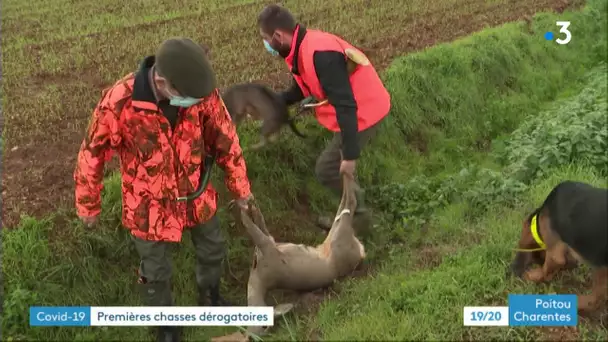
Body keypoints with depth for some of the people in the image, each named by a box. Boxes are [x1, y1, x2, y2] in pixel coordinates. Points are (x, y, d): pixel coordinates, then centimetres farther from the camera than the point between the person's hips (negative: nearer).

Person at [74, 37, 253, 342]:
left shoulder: (202, 92, -23)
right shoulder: (119, 102, -32)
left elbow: (225, 139, -7)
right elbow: (92, 154, -16)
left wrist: (239, 186, 4)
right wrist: (88, 205, -2)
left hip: (196, 194, 4)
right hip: (150, 204, -3)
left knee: (213, 250, 24)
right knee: (156, 273, 15)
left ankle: (210, 296, 57)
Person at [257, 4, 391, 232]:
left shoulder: (319, 54, -31)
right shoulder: (305, 46, 2)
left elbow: (345, 106, -32)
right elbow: (302, 88, 20)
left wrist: (350, 155, -30)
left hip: (363, 113, -10)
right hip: (364, 107, 10)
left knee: (327, 170, 2)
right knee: (335, 166, 22)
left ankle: (358, 215, 19)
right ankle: (353, 211, 37)